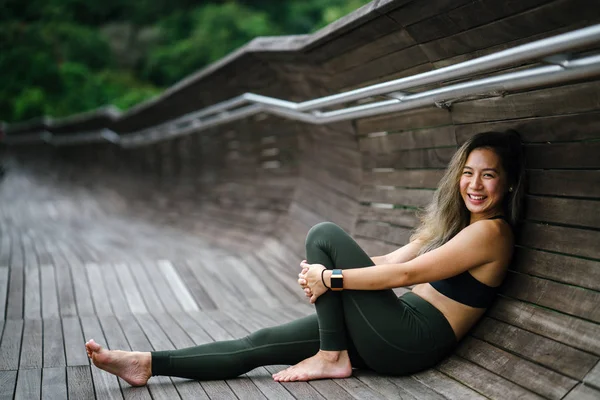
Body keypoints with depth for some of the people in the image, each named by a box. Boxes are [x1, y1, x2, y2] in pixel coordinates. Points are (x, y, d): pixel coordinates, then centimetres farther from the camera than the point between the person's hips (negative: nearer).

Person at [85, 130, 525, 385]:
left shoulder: (490, 232, -12)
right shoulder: (452, 223, 16)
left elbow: (408, 273, -18)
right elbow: (390, 261, 13)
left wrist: (332, 277, -14)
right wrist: (324, 273, -1)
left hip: (411, 341, -8)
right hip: (399, 334, 8)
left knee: (325, 234, -11)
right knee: (261, 343, -1)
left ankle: (332, 357, -8)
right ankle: (148, 364, 3)